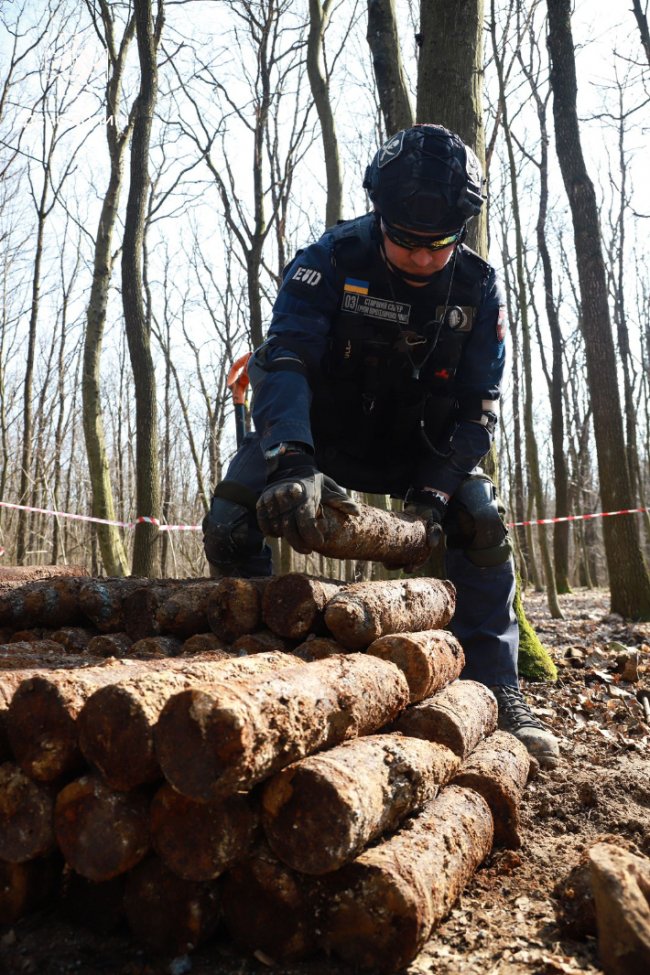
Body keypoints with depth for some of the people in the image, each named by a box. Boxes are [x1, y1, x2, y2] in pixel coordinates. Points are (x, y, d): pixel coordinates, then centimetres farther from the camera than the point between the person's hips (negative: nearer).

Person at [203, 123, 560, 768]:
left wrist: (436, 489, -26)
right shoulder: (331, 260, -22)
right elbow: (284, 358, -35)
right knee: (232, 526, -21)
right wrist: (292, 460, -53)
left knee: (483, 527, -15)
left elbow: (478, 402, -11)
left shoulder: (477, 288, -12)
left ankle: (493, 691, -1)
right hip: (313, 430, -2)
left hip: (415, 444, 2)